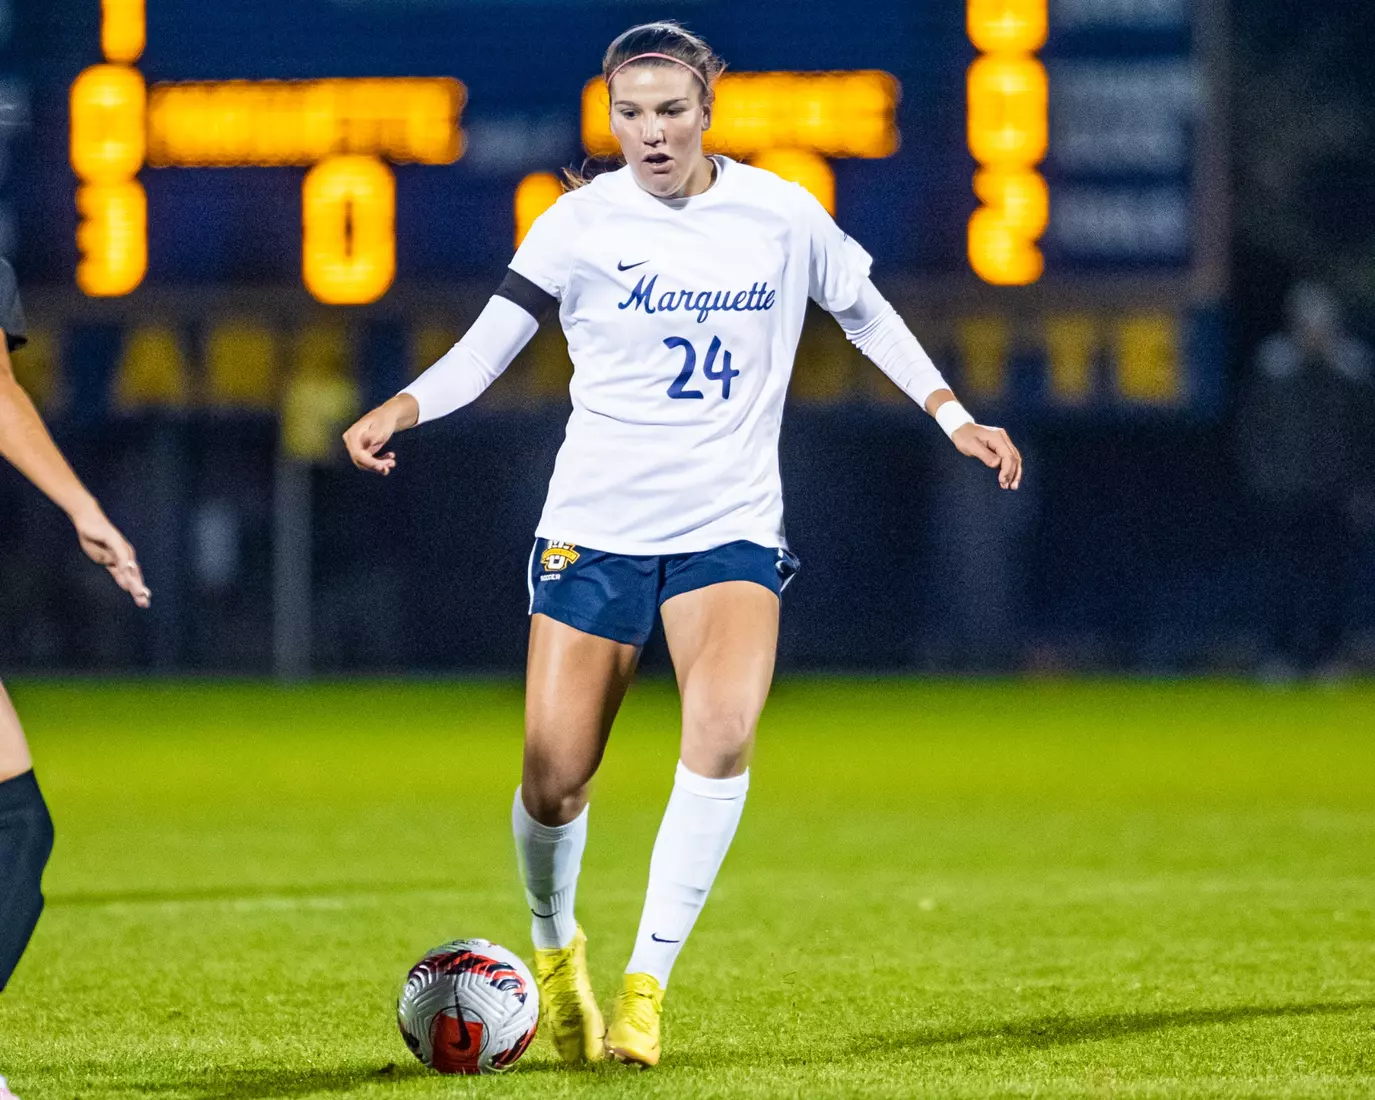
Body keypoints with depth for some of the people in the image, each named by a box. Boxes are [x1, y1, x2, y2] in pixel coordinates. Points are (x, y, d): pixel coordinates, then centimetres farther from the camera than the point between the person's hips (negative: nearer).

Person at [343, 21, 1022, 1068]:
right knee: (553, 784, -3)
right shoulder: (582, 222, -4)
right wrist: (405, 406, -23)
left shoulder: (782, 215, 0)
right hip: (596, 523, 0)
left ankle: (647, 982, -15)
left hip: (731, 527, 0)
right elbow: (492, 341, -6)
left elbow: (867, 312, 16)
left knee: (724, 732, -26)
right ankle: (555, 946, 30)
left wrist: (953, 414, 13)